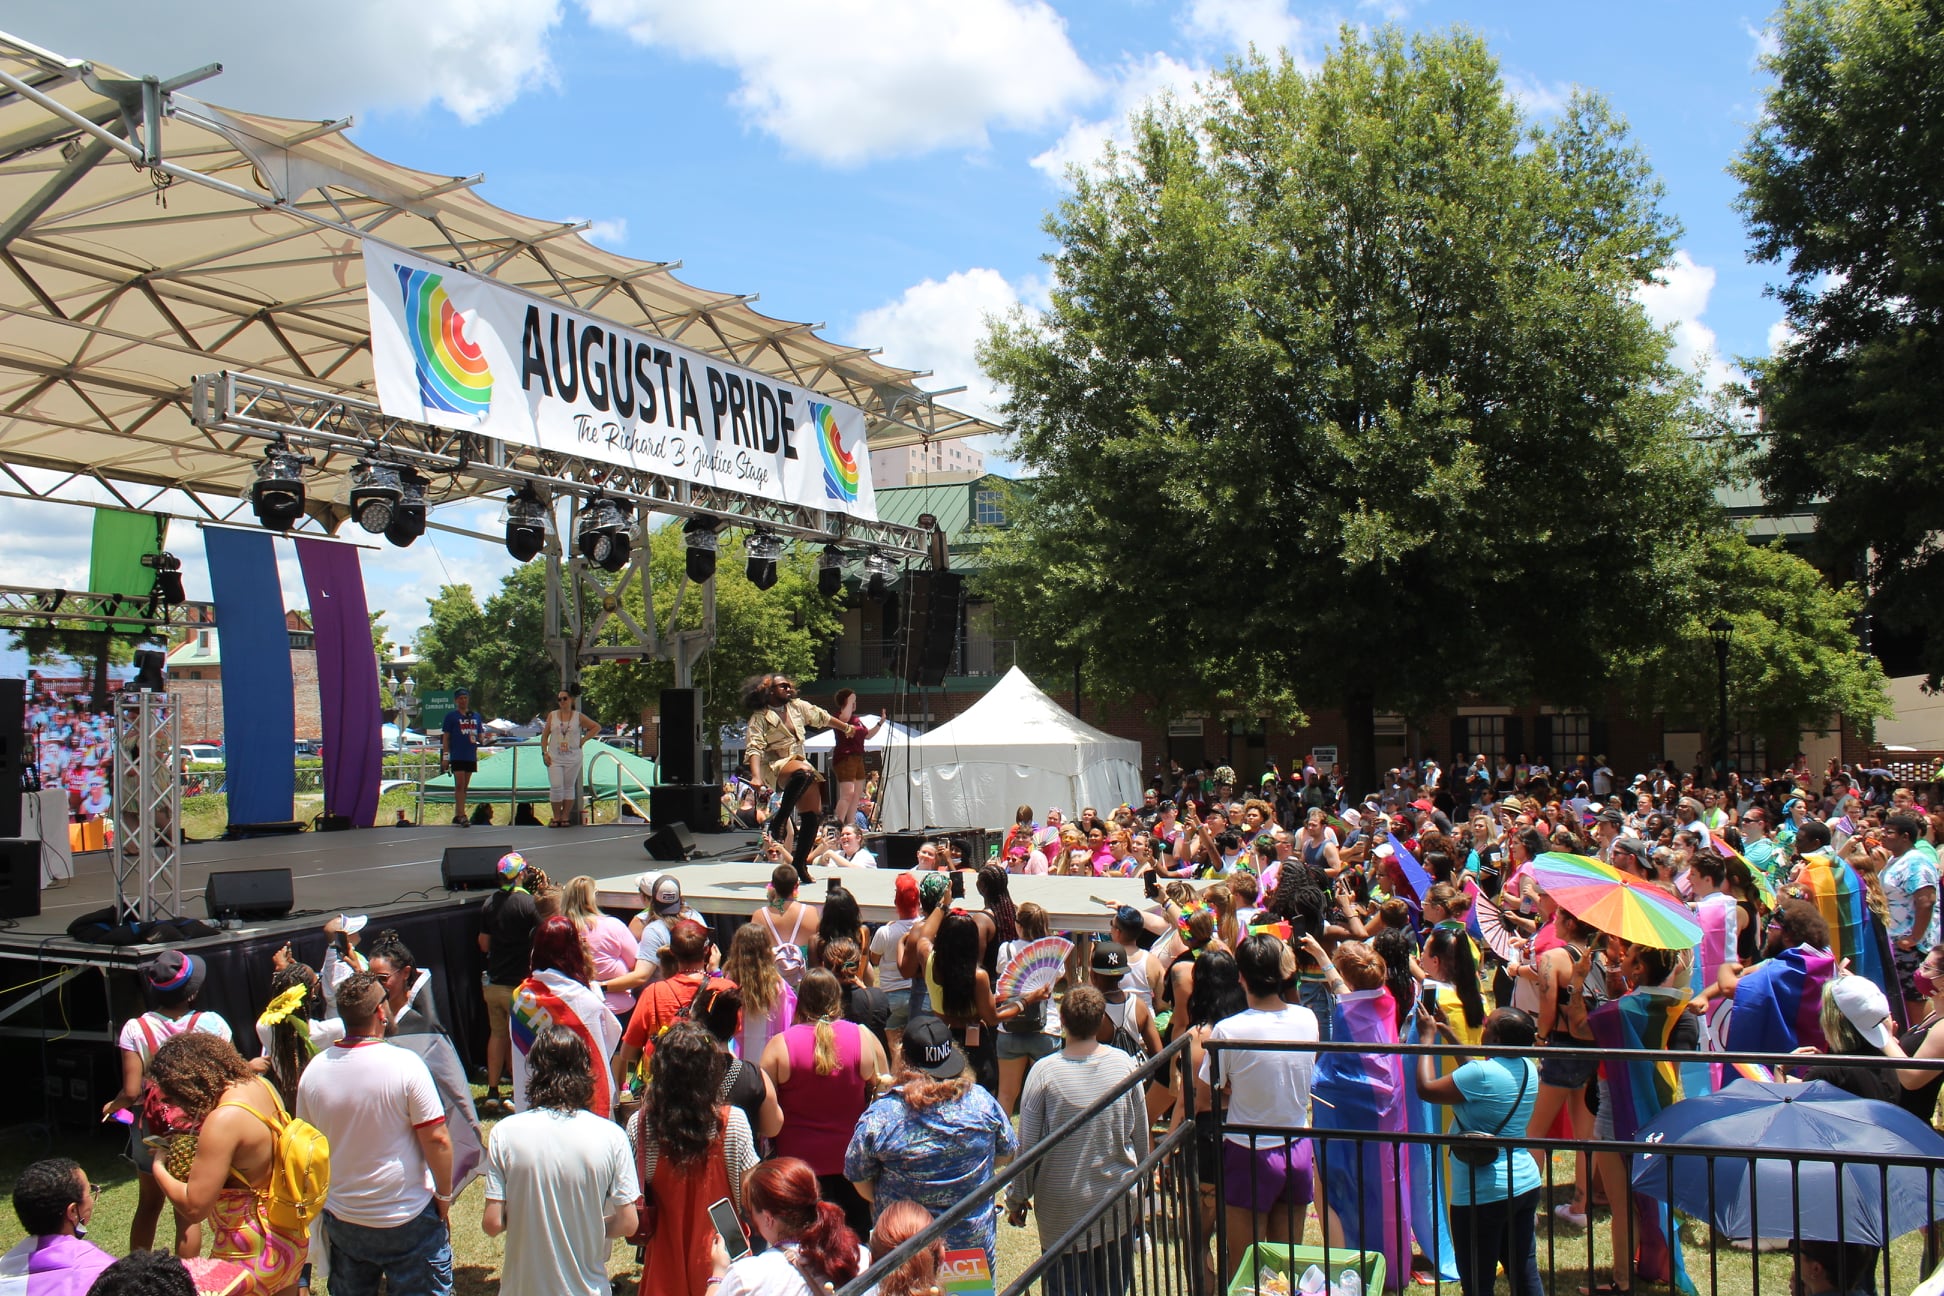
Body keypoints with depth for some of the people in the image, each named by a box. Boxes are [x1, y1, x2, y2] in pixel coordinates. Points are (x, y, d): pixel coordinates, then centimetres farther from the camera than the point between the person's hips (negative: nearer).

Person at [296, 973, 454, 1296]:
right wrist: (444, 1195, -5)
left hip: (342, 1219, 5)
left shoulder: (313, 1070, -7)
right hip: (407, 1220, -4)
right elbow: (436, 1139, -20)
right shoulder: (405, 1064, -21)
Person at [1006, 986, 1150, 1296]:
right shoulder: (1124, 1063, -6)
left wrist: (1017, 1198, 6)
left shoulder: (1045, 1071, -15)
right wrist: (1138, 1179, 22)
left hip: (1063, 1209, -3)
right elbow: (1141, 1134, 5)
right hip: (1118, 1204, 3)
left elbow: (1027, 1144, -8)